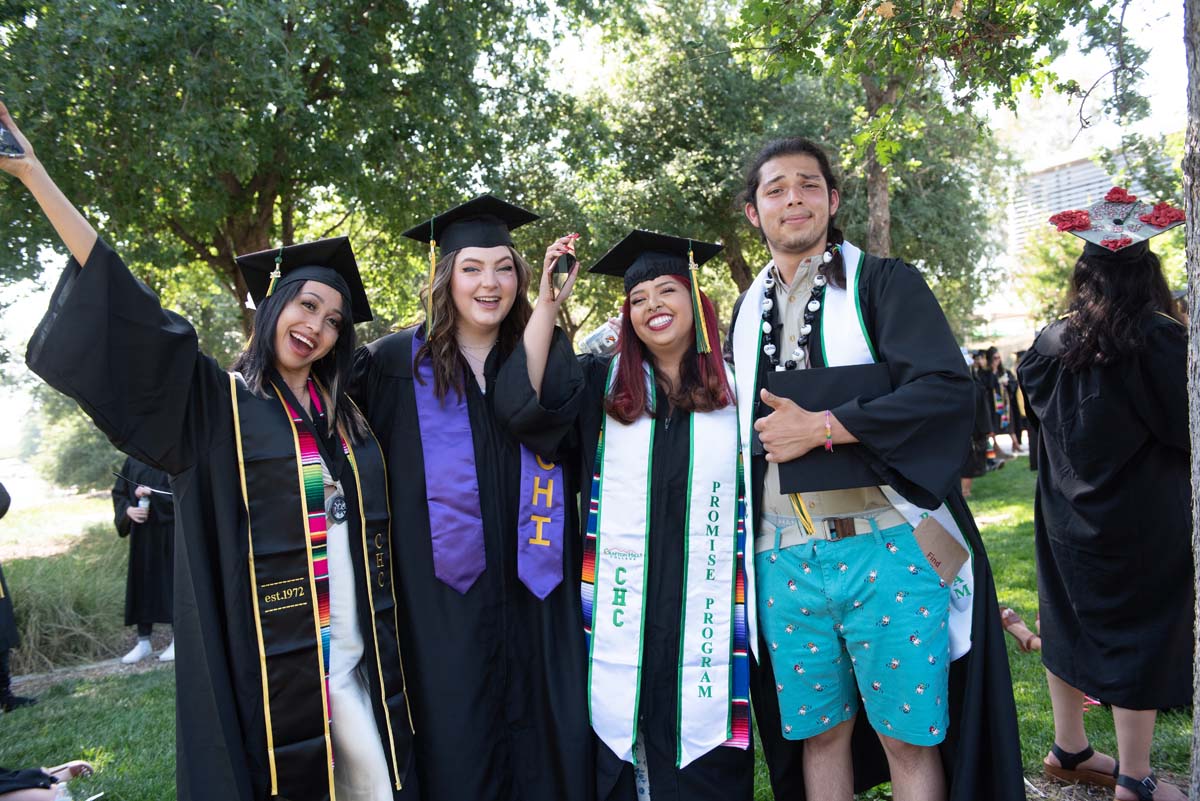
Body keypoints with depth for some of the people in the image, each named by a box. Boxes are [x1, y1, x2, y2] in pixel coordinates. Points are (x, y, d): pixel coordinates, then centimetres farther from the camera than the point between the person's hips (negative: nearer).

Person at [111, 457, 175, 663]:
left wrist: (151, 492, -22)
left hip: (168, 529, -4)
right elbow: (119, 493, 10)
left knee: (172, 581, 1)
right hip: (141, 530, 4)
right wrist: (128, 509, -9)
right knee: (141, 582, 6)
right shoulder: (132, 461, 7)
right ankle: (143, 641, 16)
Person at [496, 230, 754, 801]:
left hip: (707, 608, 0)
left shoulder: (735, 389, 7)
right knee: (625, 740, 5)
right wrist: (548, 304, -10)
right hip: (624, 611, 0)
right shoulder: (600, 384, 7)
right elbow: (521, 405, -9)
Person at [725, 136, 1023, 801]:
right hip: (784, 560, 4)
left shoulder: (883, 283, 1)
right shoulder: (746, 314, 15)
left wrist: (820, 426, -14)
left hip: (888, 547, -3)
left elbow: (945, 390, -13)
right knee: (818, 732, 12)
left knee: (907, 738, 5)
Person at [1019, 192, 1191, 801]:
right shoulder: (1158, 339, -17)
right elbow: (1186, 429, -11)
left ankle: (1068, 749, 30)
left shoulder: (1050, 343, -3)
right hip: (1143, 523, -5)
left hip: (1067, 521, 5)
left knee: (1070, 625, 17)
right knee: (1141, 636, 6)